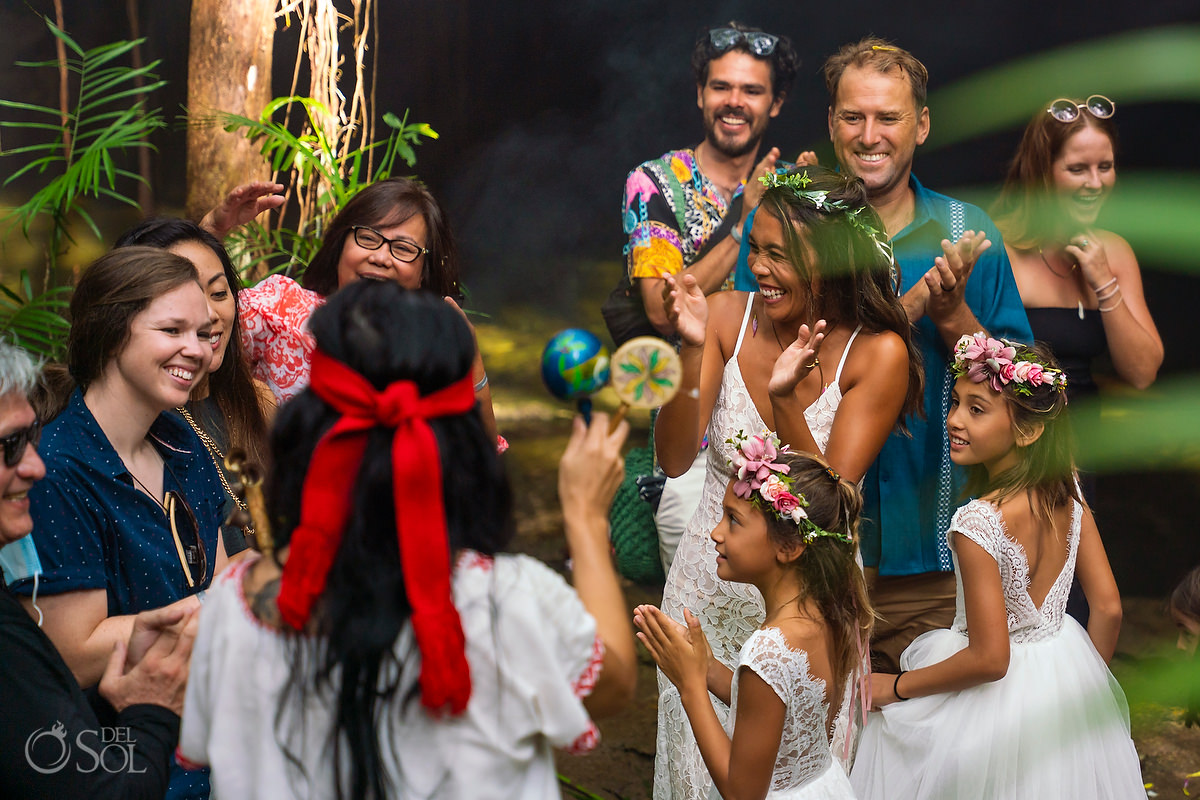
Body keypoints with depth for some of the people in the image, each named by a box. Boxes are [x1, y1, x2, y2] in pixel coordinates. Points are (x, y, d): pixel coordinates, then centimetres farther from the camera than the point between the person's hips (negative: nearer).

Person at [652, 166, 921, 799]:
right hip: (711, 587, 2)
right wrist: (692, 351, -27)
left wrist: (784, 398, -34)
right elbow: (675, 460, -13)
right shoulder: (729, 316, -10)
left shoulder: (878, 353, -16)